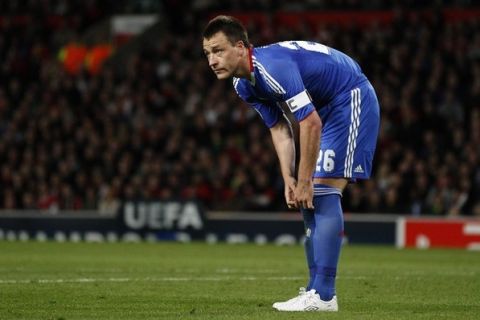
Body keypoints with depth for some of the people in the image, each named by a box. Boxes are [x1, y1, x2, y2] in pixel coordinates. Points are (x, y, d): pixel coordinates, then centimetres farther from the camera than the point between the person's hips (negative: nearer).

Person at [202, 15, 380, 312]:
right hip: (325, 107, 10)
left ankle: (323, 296, -20)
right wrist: (290, 180, -6)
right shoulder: (243, 85, -1)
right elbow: (280, 129, 5)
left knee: (322, 192, -17)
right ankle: (317, 289, 13)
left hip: (352, 99, -10)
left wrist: (304, 181, -24)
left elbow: (311, 123, -31)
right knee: (309, 197, 7)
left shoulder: (273, 66, -31)